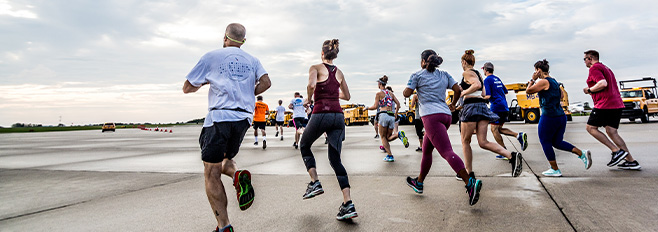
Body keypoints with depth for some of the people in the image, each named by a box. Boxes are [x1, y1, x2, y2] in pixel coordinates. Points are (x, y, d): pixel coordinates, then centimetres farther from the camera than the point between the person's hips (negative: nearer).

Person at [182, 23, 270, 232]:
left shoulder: (211, 57, 7)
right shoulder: (252, 61, 16)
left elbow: (187, 88, 9)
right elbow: (265, 82, -1)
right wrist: (247, 95, 13)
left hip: (219, 116, -4)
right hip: (244, 118, 4)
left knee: (212, 174, 2)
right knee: (224, 160, 24)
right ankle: (239, 175, -11)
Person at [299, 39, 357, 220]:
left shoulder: (316, 68, 2)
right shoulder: (339, 73, 17)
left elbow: (311, 85, -19)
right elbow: (347, 96, 25)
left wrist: (309, 99, -1)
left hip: (321, 114, -4)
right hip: (338, 115, 5)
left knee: (304, 146, 23)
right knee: (335, 159, 6)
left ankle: (315, 183, 7)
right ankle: (348, 204, -5)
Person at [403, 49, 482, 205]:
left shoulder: (417, 75, 4)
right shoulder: (444, 75, 19)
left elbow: (407, 93, 0)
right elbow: (458, 90, 11)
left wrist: (406, 88, 23)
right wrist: (453, 104, 28)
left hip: (431, 116, -8)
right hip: (446, 115, 8)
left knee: (446, 152, -17)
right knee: (426, 150, 19)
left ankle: (470, 182, -31)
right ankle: (419, 183, 30)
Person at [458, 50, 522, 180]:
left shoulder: (467, 73, -4)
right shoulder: (478, 73, 22)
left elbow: (477, 85, -23)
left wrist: (463, 93, -11)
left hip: (471, 106, -8)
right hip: (483, 105, 8)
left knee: (465, 141, 6)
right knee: (483, 142, 2)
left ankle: (469, 173, 11)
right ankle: (512, 156, -17)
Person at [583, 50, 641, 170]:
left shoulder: (594, 68, -8)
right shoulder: (606, 68, 25)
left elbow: (603, 83, -23)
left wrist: (589, 90, -9)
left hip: (605, 104, -10)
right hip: (617, 104, 10)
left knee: (591, 127, -1)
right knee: (612, 132, 9)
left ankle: (617, 151, -8)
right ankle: (631, 161, 6)